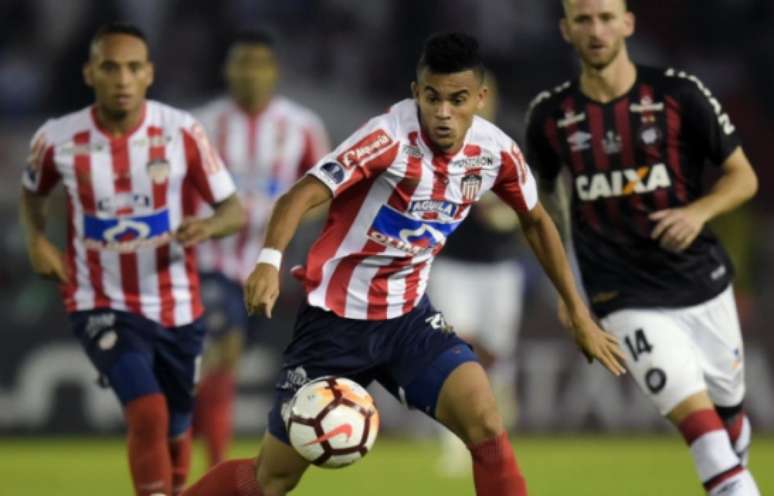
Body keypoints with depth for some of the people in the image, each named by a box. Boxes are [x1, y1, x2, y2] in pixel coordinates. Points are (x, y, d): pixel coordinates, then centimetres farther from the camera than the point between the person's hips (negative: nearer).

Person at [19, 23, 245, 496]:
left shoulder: (182, 132, -11)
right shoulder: (59, 139, -9)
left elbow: (236, 210, -8)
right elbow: (33, 190, 14)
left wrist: (208, 226, -30)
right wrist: (37, 239, -4)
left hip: (177, 308, 2)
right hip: (103, 306, -2)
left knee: (175, 428, 16)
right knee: (147, 412, -23)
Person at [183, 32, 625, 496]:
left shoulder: (495, 151, -6)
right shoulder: (392, 137, -22)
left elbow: (536, 220, 13)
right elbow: (302, 195, -31)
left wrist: (579, 314, 15)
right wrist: (270, 262, -50)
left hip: (409, 317, 4)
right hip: (336, 317, -4)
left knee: (486, 424, -19)